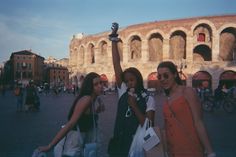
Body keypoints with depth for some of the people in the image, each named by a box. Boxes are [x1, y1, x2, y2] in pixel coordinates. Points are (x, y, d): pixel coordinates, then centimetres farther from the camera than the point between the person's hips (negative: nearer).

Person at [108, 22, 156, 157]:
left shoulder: (148, 99, -7)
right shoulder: (123, 92, 0)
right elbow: (116, 65, -5)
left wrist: (134, 107, -19)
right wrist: (114, 40, -7)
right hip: (119, 142, 3)